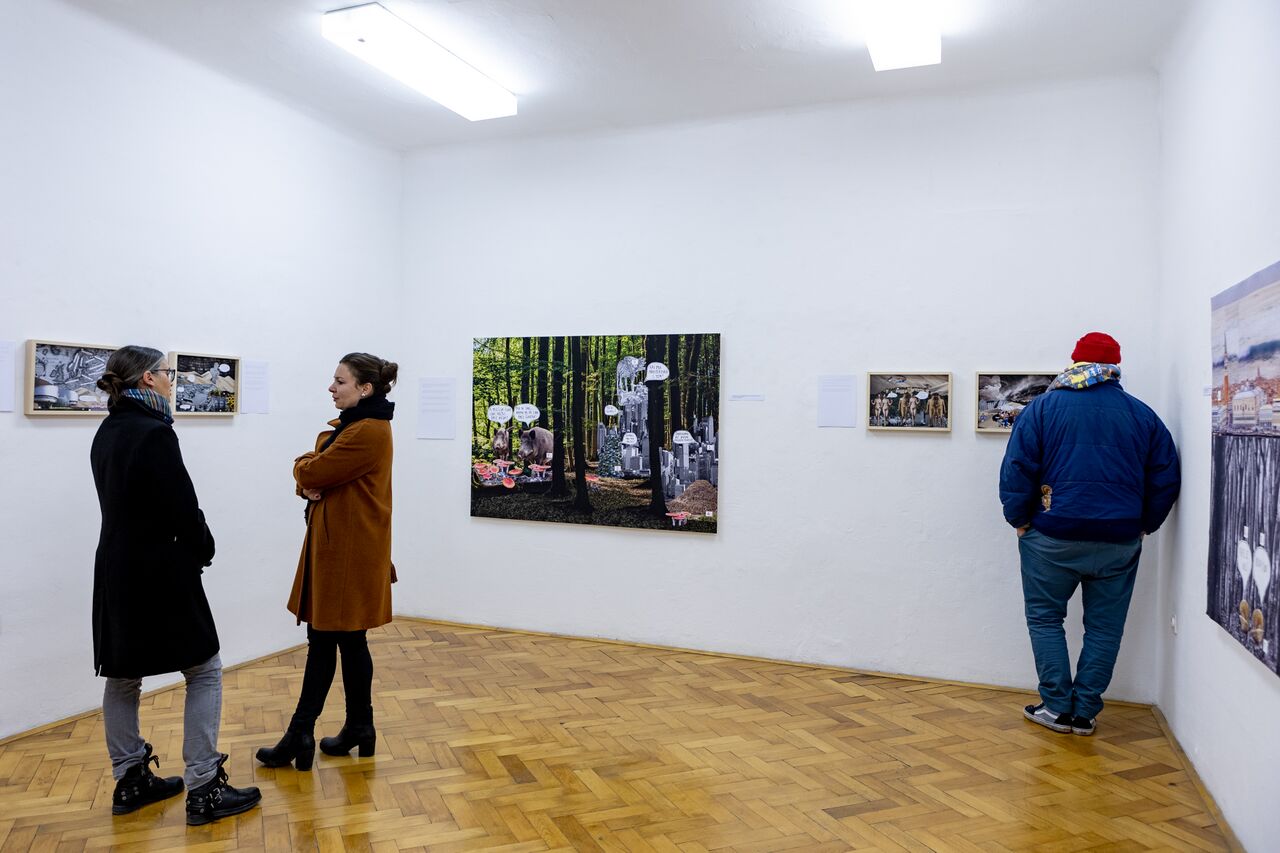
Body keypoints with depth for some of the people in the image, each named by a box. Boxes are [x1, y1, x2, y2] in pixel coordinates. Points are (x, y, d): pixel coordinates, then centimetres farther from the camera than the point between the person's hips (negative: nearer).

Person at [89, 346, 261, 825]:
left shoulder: (107, 433, 9)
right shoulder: (153, 432, -18)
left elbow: (123, 501, 12)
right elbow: (181, 505, -19)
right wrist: (204, 549, -1)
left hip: (117, 568, 9)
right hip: (159, 570, -9)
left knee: (123, 675, 16)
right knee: (204, 671, 0)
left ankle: (130, 780, 28)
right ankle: (203, 789, 4)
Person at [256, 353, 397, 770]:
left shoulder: (369, 432, -17)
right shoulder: (348, 426, 16)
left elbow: (312, 471, -19)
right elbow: (313, 471, 12)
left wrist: (305, 468, 3)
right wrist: (308, 483, -10)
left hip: (350, 552, -9)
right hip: (332, 547, 9)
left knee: (336, 641, 2)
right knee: (322, 639, 12)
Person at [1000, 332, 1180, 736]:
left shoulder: (1043, 407, -3)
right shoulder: (1142, 414, 5)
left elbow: (1016, 471, -8)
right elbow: (1166, 478, 7)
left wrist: (1020, 521, 2)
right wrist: (1144, 524, 15)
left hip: (1053, 537, -2)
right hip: (1120, 542, 3)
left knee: (1045, 618, 12)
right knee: (1104, 627, 13)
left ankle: (1057, 707, 13)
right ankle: (1085, 712, 18)